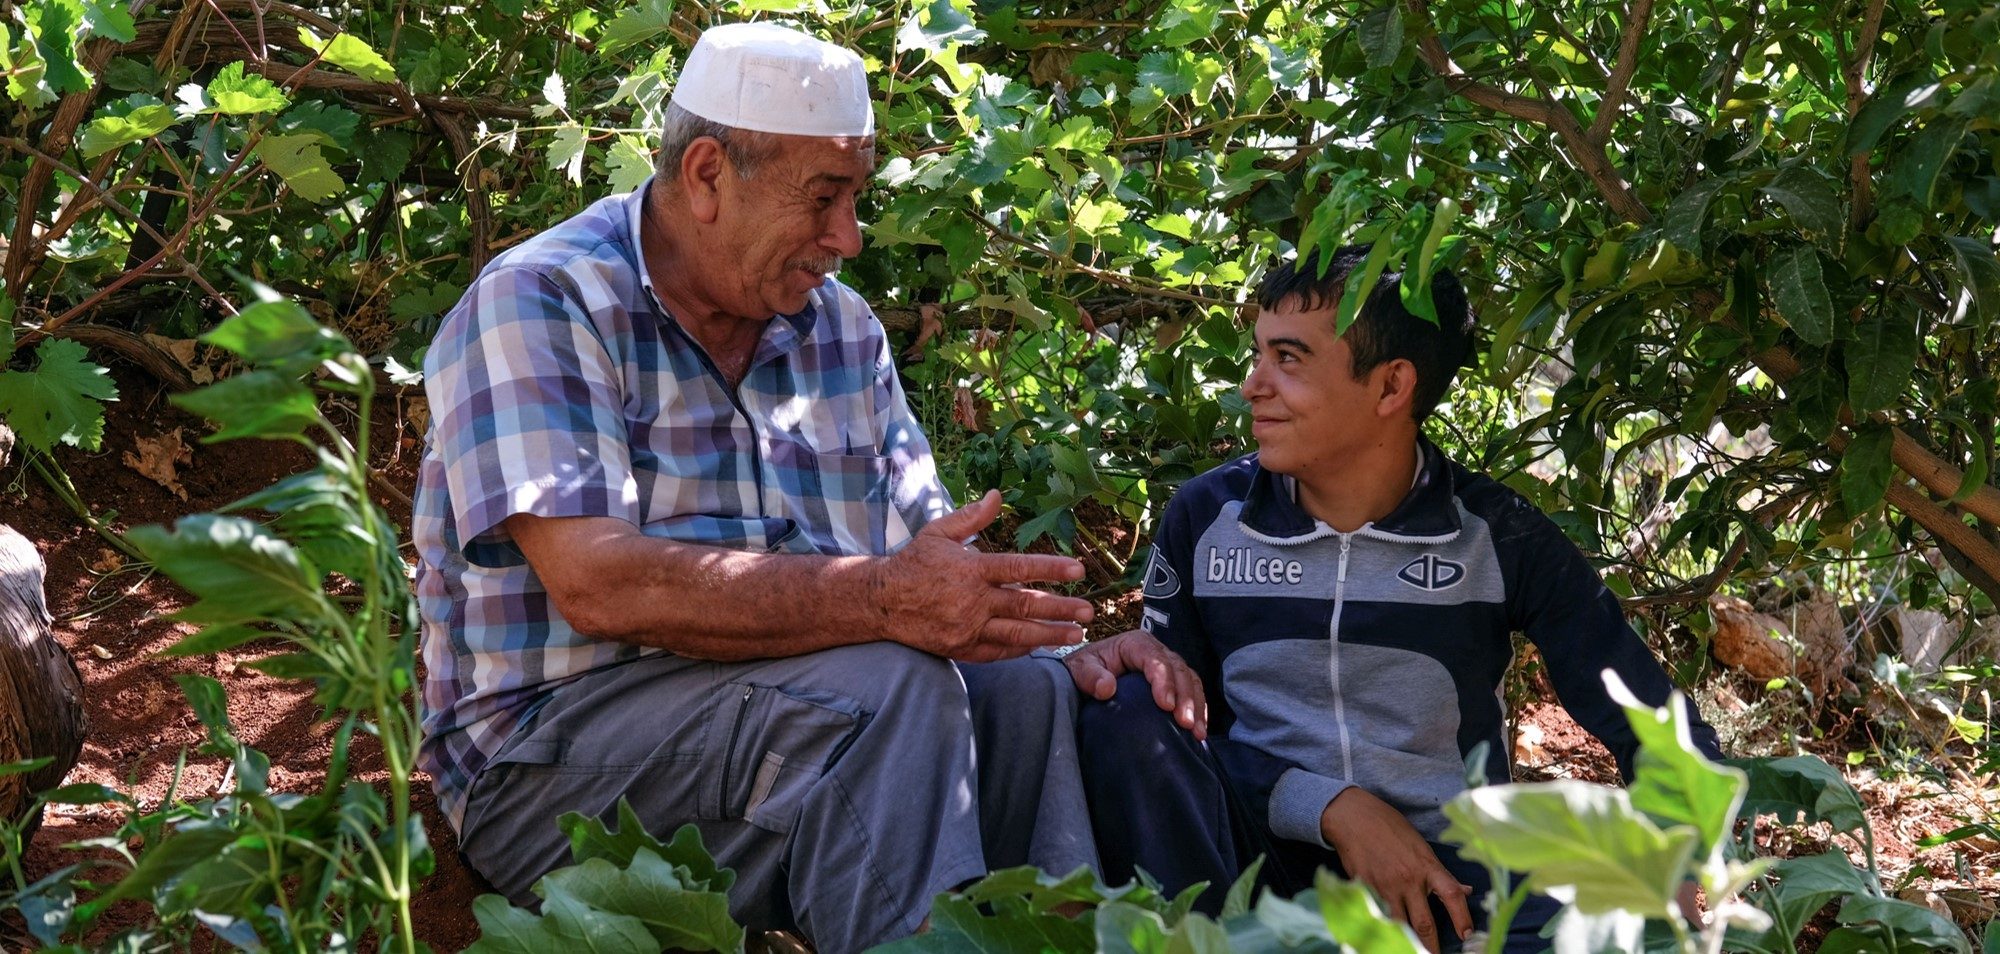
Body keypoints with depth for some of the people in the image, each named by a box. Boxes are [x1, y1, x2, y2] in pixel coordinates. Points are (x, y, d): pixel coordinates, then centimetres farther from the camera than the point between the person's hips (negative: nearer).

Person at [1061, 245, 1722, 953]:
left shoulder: (1500, 540, -2)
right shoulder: (1204, 521, 1)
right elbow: (1181, 737, 2)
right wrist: (1331, 807, -15)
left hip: (1443, 872, -2)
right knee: (1126, 712, -24)